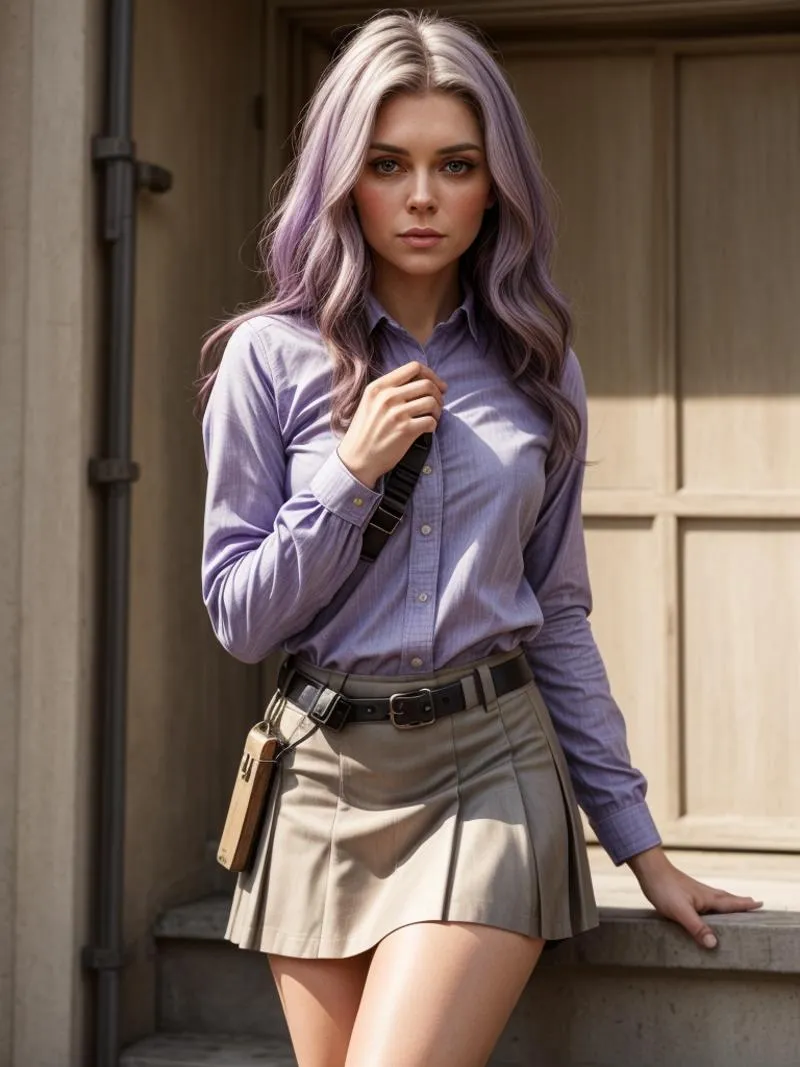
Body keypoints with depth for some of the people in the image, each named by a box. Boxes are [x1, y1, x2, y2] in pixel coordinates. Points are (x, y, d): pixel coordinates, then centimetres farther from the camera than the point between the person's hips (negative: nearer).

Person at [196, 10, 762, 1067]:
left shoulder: (537, 365, 6)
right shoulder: (273, 357, -1)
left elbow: (558, 613, 11)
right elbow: (240, 617, 0)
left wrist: (638, 838, 10)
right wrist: (354, 471, -13)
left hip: (489, 775, 0)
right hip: (326, 779, 0)